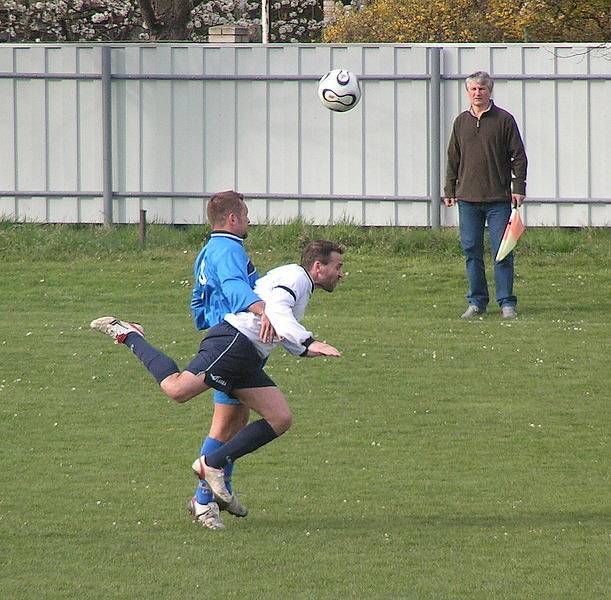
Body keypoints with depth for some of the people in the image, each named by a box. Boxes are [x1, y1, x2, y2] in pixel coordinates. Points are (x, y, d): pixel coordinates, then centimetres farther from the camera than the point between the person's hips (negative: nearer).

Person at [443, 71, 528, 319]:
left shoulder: (504, 120, 0)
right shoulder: (461, 122, 11)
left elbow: (518, 156, 1)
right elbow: (453, 159, 17)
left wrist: (518, 188, -5)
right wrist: (450, 190, 13)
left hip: (498, 199, -3)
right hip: (468, 198, 3)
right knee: (471, 251, 4)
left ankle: (506, 303, 2)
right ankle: (476, 302, 12)